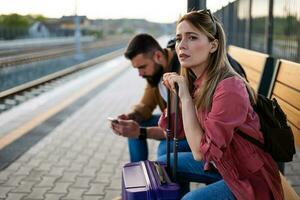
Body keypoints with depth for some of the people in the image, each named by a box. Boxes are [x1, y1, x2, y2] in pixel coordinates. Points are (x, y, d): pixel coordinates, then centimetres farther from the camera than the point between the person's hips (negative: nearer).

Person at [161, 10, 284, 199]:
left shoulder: (229, 88, -29)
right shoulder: (194, 81, -5)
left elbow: (200, 151, -27)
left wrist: (185, 97, -25)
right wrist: (174, 92, -11)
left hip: (250, 177, -8)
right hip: (219, 164, 8)